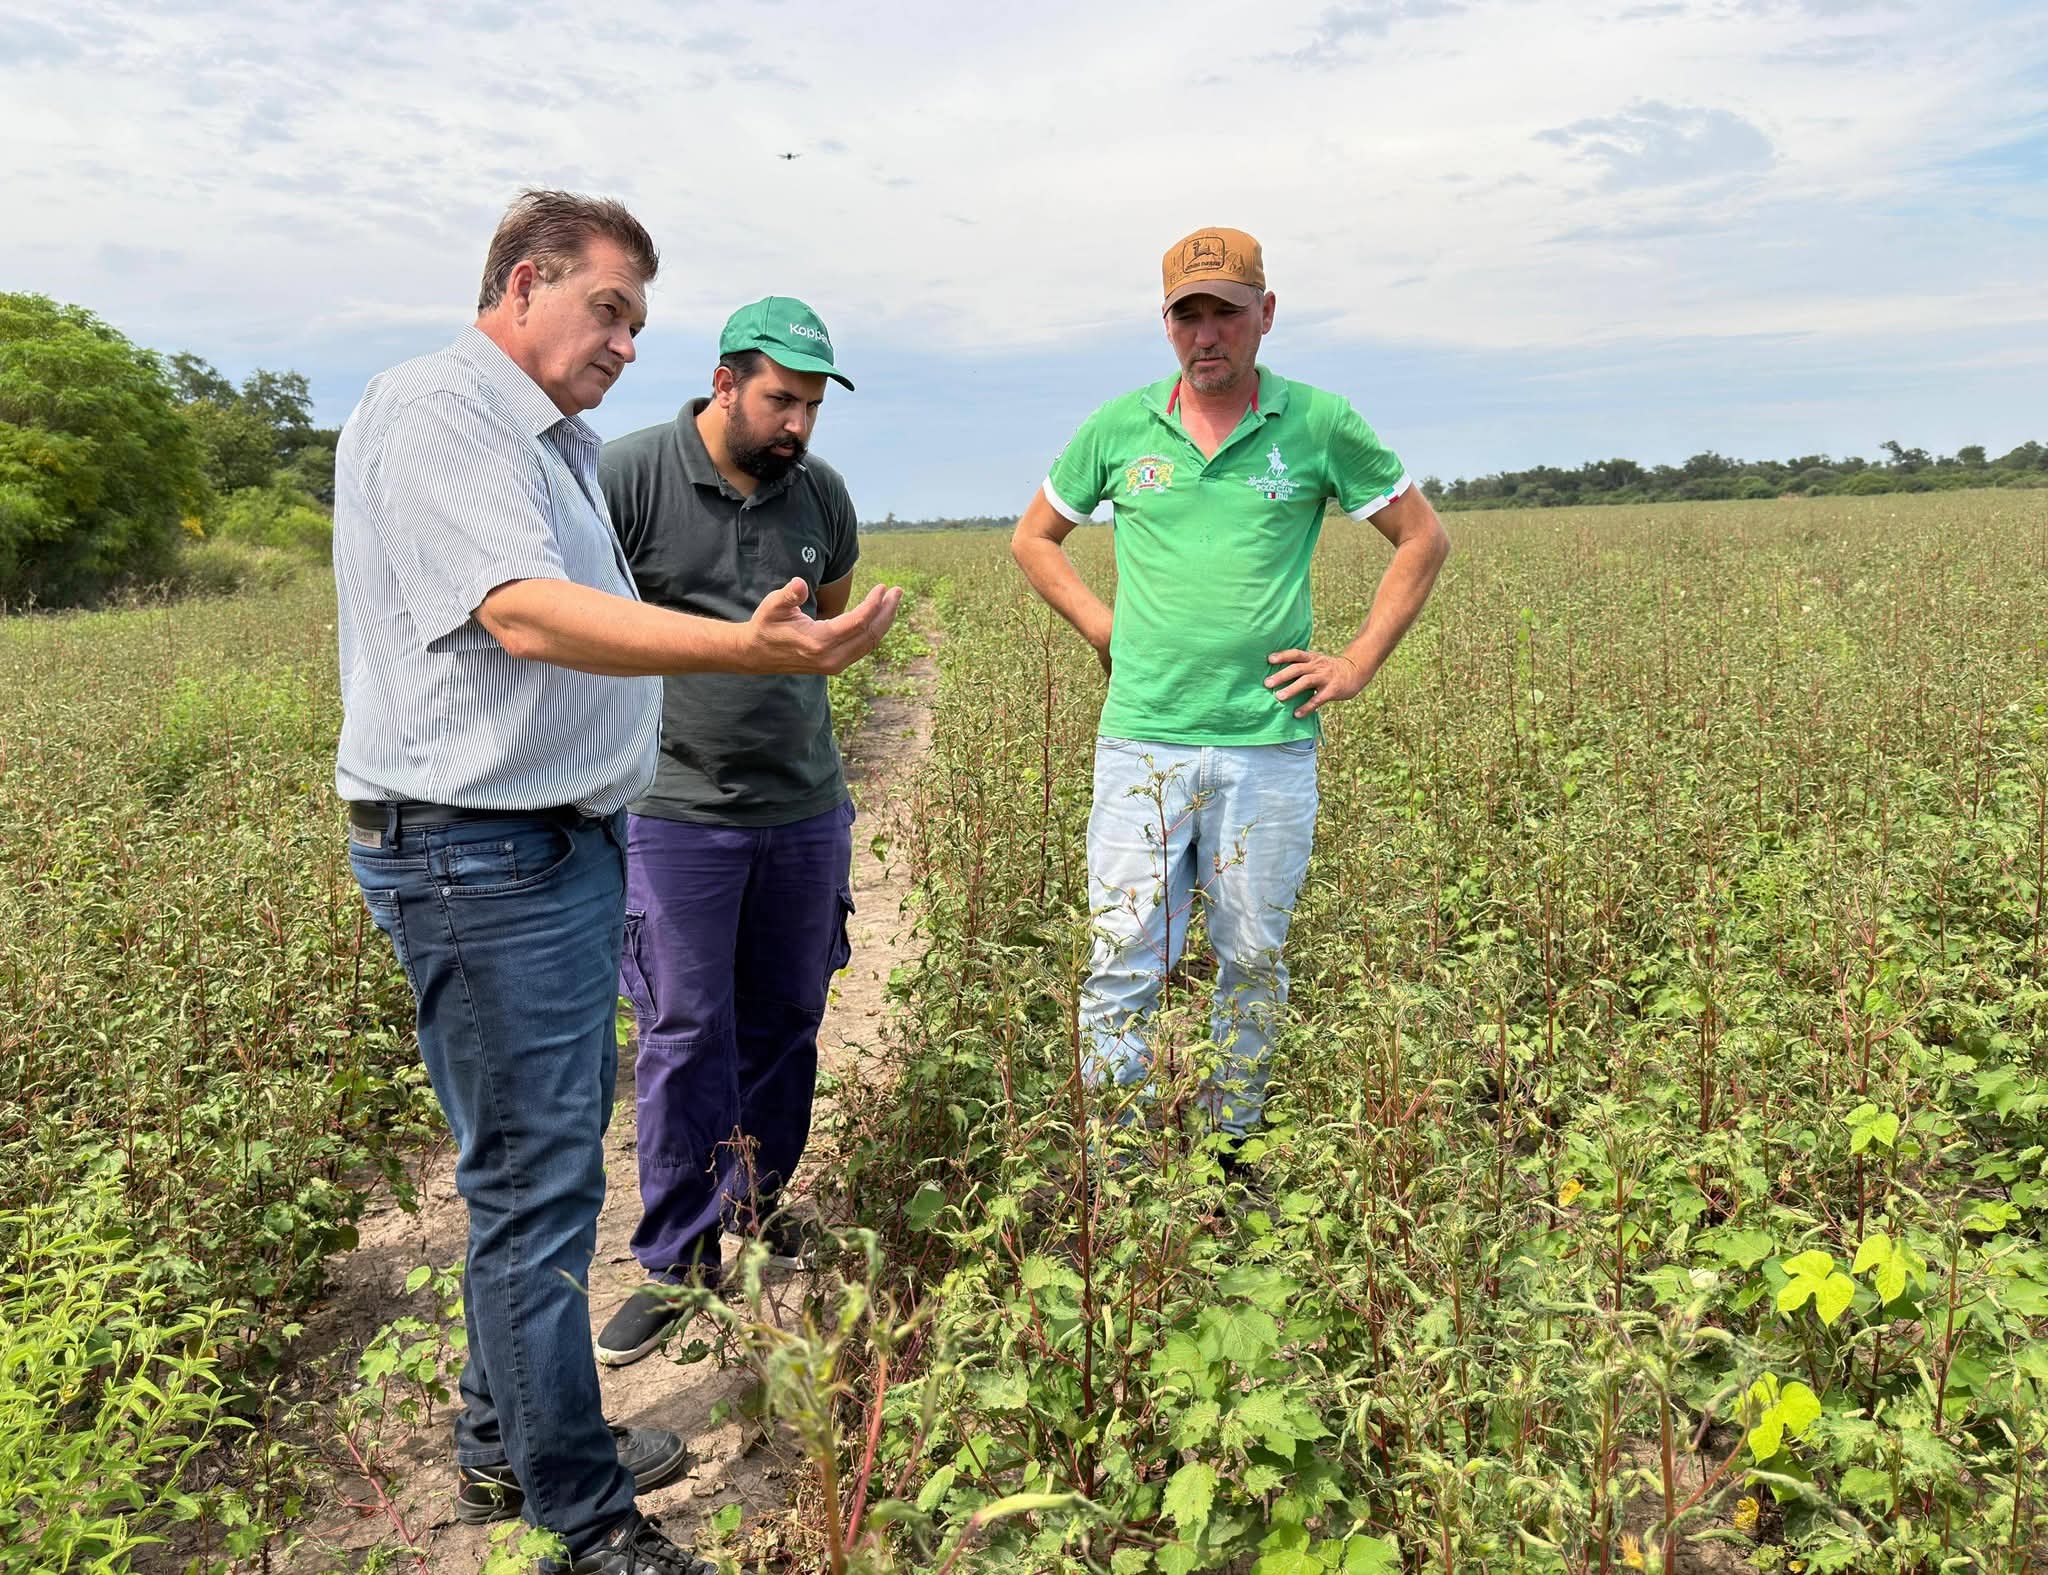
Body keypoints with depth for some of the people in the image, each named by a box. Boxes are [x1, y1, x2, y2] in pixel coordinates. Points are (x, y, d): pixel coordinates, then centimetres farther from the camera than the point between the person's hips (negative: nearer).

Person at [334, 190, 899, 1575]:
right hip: (479, 855, -10)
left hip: (563, 845, 10)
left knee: (549, 1154, 18)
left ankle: (511, 1443, 34)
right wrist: (744, 649, -40)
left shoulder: (559, 442, 19)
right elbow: (526, 616, -28)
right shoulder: (436, 410, -13)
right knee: (536, 1183, -3)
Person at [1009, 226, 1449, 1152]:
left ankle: (1234, 1151, 27)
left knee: (1253, 962, 10)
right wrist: (1102, 627, 6)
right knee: (1124, 961, -1)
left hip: (1270, 743, 0)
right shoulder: (1119, 428, 6)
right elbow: (1034, 538, 20)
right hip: (1144, 740, 1)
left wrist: (1358, 663, 3)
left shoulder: (1319, 425, 2)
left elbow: (1424, 540, 11)